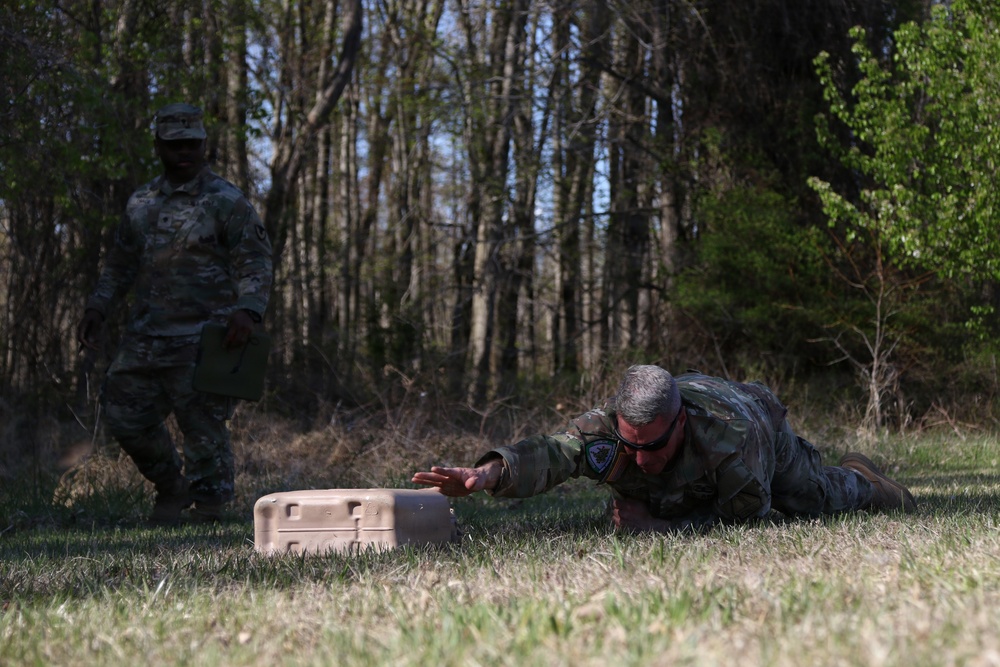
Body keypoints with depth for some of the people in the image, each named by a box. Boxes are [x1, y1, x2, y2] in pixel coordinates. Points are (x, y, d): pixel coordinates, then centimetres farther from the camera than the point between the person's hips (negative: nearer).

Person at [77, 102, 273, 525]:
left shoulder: (226, 201, -3)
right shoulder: (141, 204, 15)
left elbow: (256, 261, -9)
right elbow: (120, 264, 25)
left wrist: (247, 310, -24)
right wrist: (97, 308, 15)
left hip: (201, 340, -6)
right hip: (144, 337, 6)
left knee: (204, 427, -5)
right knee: (124, 416, 6)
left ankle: (209, 507, 7)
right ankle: (171, 487, 27)